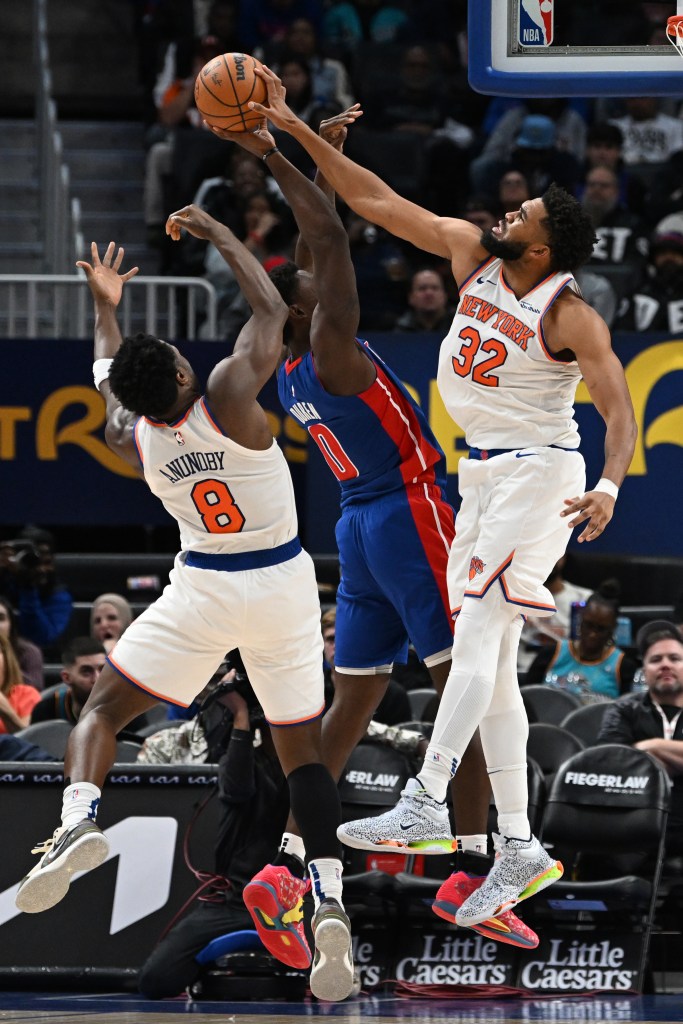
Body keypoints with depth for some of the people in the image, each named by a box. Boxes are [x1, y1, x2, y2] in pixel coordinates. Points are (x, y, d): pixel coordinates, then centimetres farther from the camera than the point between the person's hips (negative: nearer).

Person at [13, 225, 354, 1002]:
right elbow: (271, 310, -2)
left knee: (103, 706, 10)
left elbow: (107, 378, 18)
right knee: (300, 747, 8)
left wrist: (105, 305, 33)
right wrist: (219, 235, 8)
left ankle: (78, 818, -20)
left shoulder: (131, 437, -7)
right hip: (283, 586, 0)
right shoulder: (228, 397, -17)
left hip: (204, 588, 0)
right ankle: (330, 901, -8)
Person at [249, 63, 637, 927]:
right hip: (482, 474, 8)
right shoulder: (472, 255, 3)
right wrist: (296, 130, 1)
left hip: (538, 475, -8)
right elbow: (378, 203, 5)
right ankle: (519, 847, 6)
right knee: (491, 661, 5)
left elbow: (618, 409, -18)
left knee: (477, 632, -20)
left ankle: (426, 799, -27)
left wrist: (609, 485, -36)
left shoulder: (570, 316, -15)